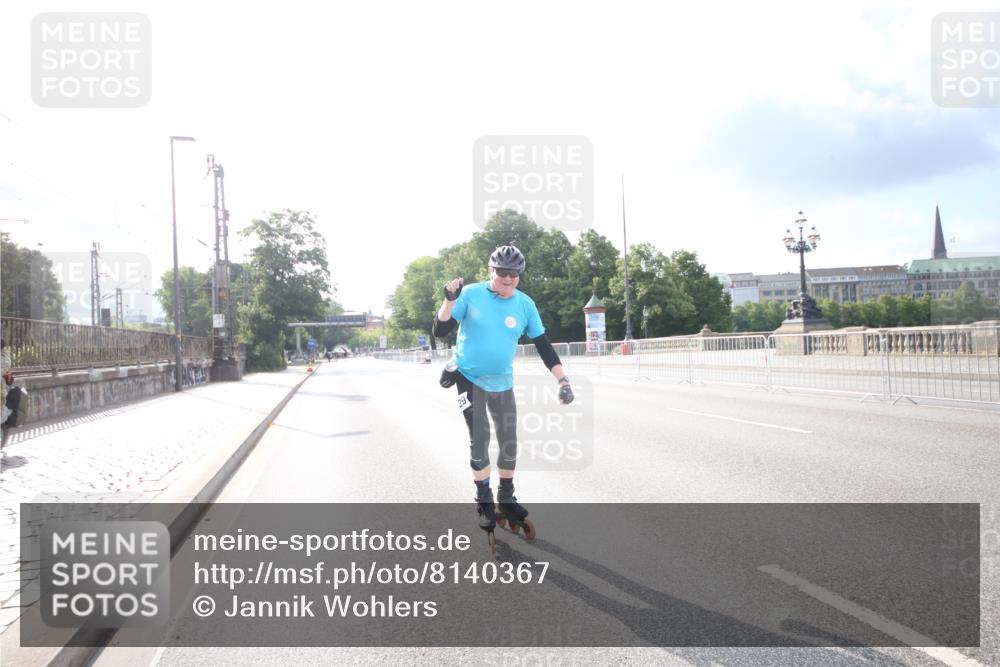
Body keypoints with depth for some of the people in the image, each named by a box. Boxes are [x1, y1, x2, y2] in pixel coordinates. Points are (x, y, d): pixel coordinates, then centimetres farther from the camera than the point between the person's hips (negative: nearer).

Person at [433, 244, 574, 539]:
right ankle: (484, 502, 9)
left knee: (509, 442, 8)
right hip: (469, 378, -3)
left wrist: (563, 380, -9)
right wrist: (450, 300, -31)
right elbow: (440, 331, -15)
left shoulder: (525, 304, -7)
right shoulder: (471, 294, -14)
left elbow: (543, 345, -2)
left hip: (502, 383, 3)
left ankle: (506, 499, 27)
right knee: (479, 437, -10)